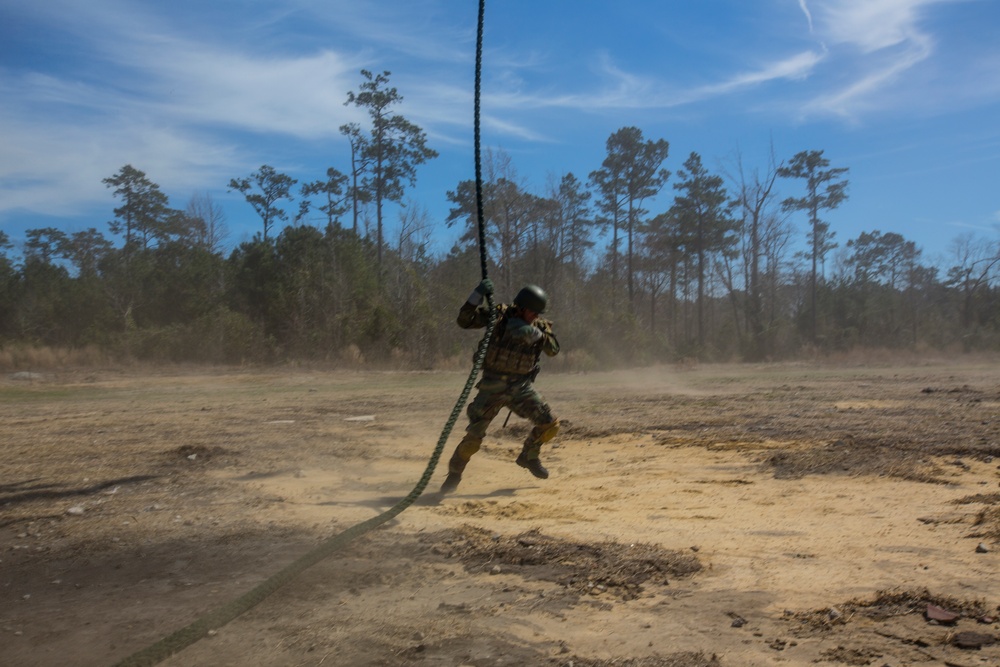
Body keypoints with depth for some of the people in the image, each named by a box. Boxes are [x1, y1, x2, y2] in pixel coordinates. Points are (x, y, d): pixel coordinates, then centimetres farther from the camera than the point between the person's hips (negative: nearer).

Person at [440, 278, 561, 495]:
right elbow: (464, 320, -15)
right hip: (493, 386, -4)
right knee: (474, 436, -8)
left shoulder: (540, 325, 2)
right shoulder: (499, 315, -10)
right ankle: (454, 474, 15)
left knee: (550, 425, -1)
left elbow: (554, 349, -9)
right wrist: (478, 294, -28)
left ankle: (528, 457, 26)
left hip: (522, 386, 4)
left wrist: (536, 334, -25)